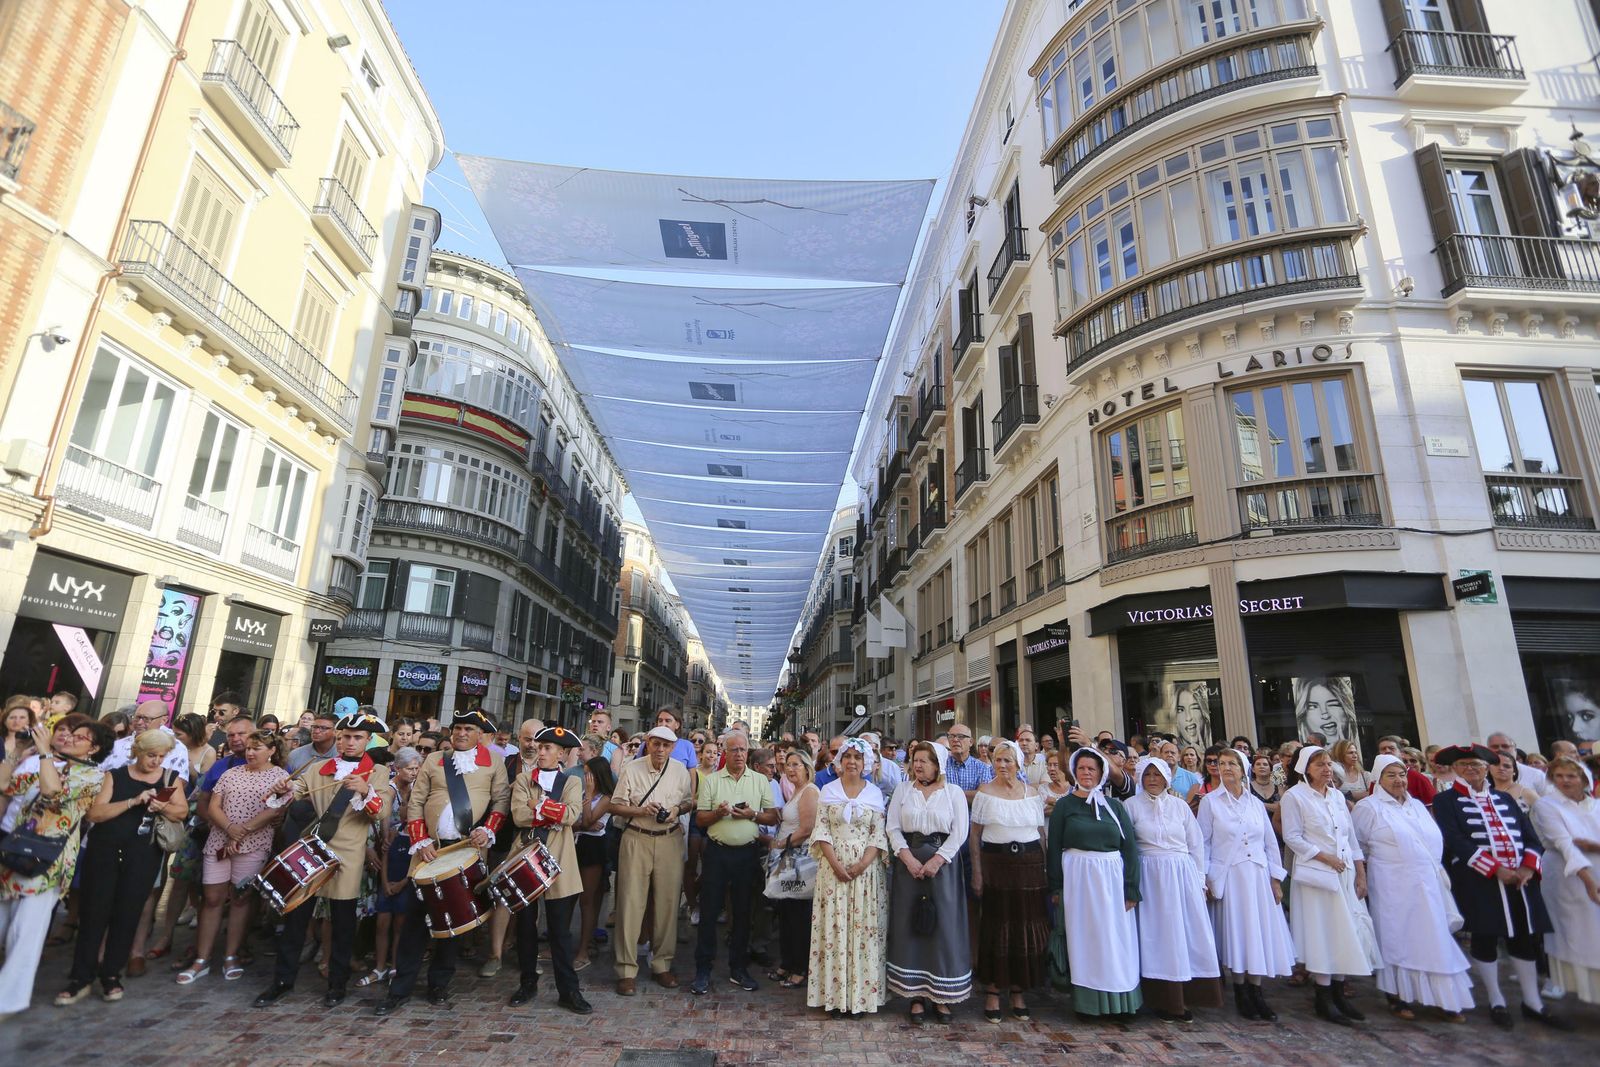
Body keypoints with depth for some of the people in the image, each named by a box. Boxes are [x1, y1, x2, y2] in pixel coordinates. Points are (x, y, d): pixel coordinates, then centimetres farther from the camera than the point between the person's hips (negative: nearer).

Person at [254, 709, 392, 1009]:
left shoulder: (378, 773, -1)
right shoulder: (318, 768, 10)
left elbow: (383, 812, -13)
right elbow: (294, 790, -1)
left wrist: (366, 791, -30)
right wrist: (283, 790, -23)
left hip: (347, 856, -3)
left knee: (342, 921, 5)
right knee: (296, 915, 7)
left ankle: (338, 983, 20)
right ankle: (283, 980, 24)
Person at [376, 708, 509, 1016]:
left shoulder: (493, 762, 6)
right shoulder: (433, 760, 11)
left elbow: (501, 800, 4)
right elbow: (415, 803, 8)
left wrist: (488, 830, -12)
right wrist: (420, 842, -2)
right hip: (430, 848, 1)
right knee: (415, 916, 1)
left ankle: (439, 984, 23)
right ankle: (400, 988, 14)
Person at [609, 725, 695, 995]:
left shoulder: (680, 770, 3)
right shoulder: (631, 768, -4)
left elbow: (690, 801, 14)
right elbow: (615, 807, -1)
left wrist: (678, 809, -8)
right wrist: (642, 810, -17)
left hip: (670, 841, 2)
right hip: (636, 839, -2)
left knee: (667, 903, 6)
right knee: (631, 902, -2)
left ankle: (662, 964, 21)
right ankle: (626, 970, 9)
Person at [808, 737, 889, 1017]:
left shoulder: (875, 793, 5)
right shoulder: (828, 790, 4)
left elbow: (879, 834, 1)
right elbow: (821, 830, 0)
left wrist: (863, 863, -13)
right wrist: (835, 863, -12)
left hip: (866, 866, 0)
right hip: (834, 865, 0)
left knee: (864, 927, 2)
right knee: (833, 926, 1)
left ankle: (861, 993, 12)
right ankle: (835, 994, 11)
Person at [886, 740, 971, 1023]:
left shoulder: (954, 793, 3)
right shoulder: (902, 792, 8)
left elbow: (959, 832, -4)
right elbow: (893, 828, 2)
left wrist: (937, 860, -12)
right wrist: (907, 857, -11)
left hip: (943, 864, -1)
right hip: (909, 863, 2)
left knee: (944, 926, 1)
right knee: (910, 925, 3)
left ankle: (942, 996, 13)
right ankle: (916, 995, 13)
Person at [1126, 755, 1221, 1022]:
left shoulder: (1180, 805, 7)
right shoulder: (1132, 805, -1)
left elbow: (1196, 844, 10)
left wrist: (1200, 879, 7)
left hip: (1183, 873, 3)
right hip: (1151, 876, -3)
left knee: (1189, 933, 4)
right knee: (1158, 935, 0)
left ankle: (1185, 997, 17)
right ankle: (1164, 1000, 11)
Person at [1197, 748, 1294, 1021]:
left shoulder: (1256, 803, 10)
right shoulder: (1210, 801, -1)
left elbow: (1270, 842, 12)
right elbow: (1203, 842, -3)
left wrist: (1275, 878, 5)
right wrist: (1206, 880, -7)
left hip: (1259, 875, 4)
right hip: (1228, 876, -4)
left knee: (1260, 932, 5)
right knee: (1236, 932, -1)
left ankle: (1256, 992, 16)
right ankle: (1241, 993, 12)